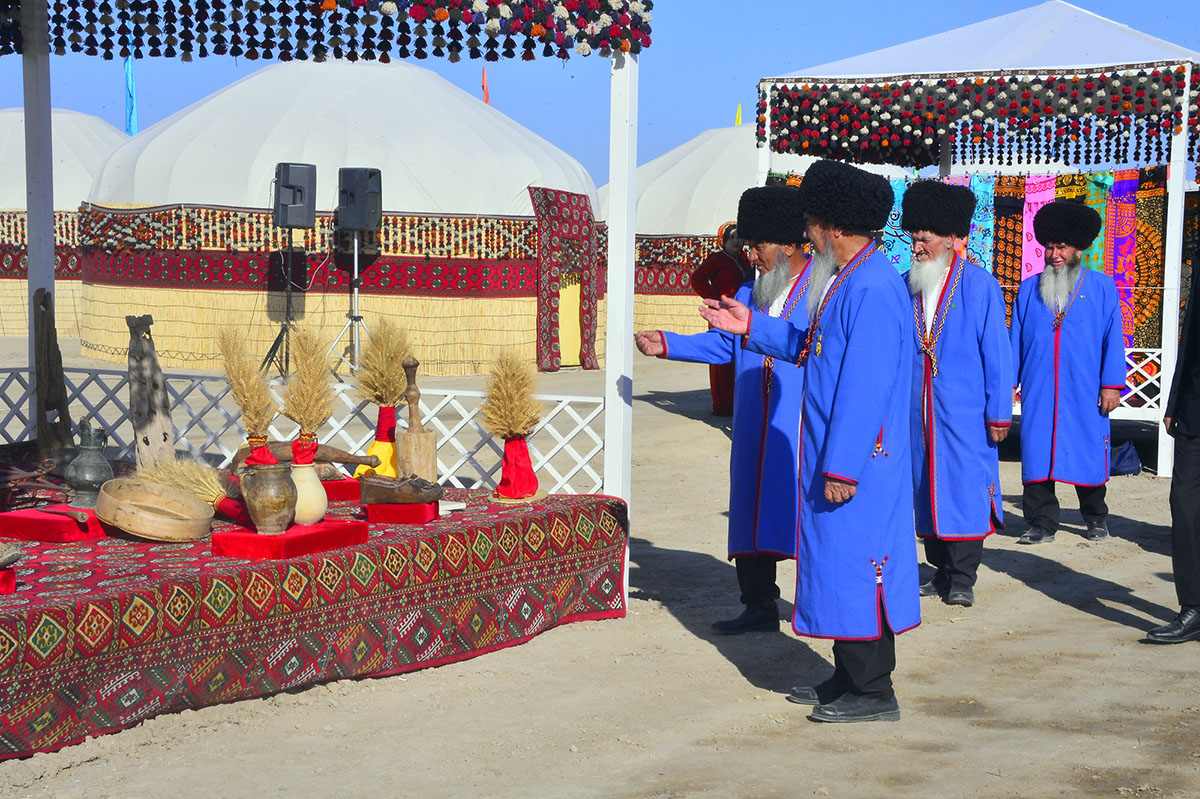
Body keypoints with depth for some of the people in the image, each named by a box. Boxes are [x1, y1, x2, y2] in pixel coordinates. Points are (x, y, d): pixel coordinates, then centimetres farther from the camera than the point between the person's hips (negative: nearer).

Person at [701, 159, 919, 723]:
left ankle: (872, 694, 5)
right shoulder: (847, 280, 13)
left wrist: (842, 468, -23)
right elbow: (814, 347, 25)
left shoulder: (873, 290, -20)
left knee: (856, 562, -4)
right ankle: (850, 677, 25)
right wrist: (751, 327, 24)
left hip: (857, 463, -10)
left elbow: (866, 387, -24)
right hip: (836, 454, 10)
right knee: (841, 561, 15)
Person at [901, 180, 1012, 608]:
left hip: (965, 412, -4)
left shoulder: (979, 285, -5)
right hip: (918, 413, 5)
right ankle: (941, 572, 20)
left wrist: (999, 413, -8)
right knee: (927, 489, 9)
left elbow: (997, 353, -5)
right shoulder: (907, 286, 8)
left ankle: (962, 579, 4)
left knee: (965, 489, -4)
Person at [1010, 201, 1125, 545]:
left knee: (1088, 455, 6)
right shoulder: (1029, 289, 10)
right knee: (1038, 455, -1)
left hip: (1085, 393, -1)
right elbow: (1015, 338, 11)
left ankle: (1096, 518, 25)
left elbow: (1113, 338, 1)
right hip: (1038, 392, 1)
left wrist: (1112, 384, -5)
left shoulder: (1102, 287, 4)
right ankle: (1042, 523, 6)